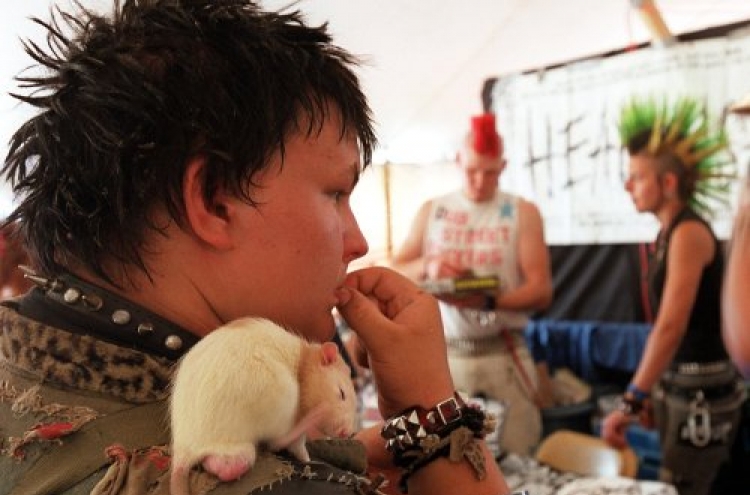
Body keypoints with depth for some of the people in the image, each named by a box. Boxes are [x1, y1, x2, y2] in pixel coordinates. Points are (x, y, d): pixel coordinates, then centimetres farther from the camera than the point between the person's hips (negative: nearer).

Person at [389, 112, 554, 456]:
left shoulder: (523, 212, 2)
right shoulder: (431, 211, 7)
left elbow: (541, 290, -5)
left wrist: (489, 302, -23)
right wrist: (427, 266, -16)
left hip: (504, 354, -1)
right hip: (445, 355, 2)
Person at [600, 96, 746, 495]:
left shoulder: (690, 232, -18)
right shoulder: (667, 233, 8)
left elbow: (672, 327, -26)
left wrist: (630, 402, -29)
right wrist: (647, 391, 17)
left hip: (703, 387, -8)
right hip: (674, 380, 8)